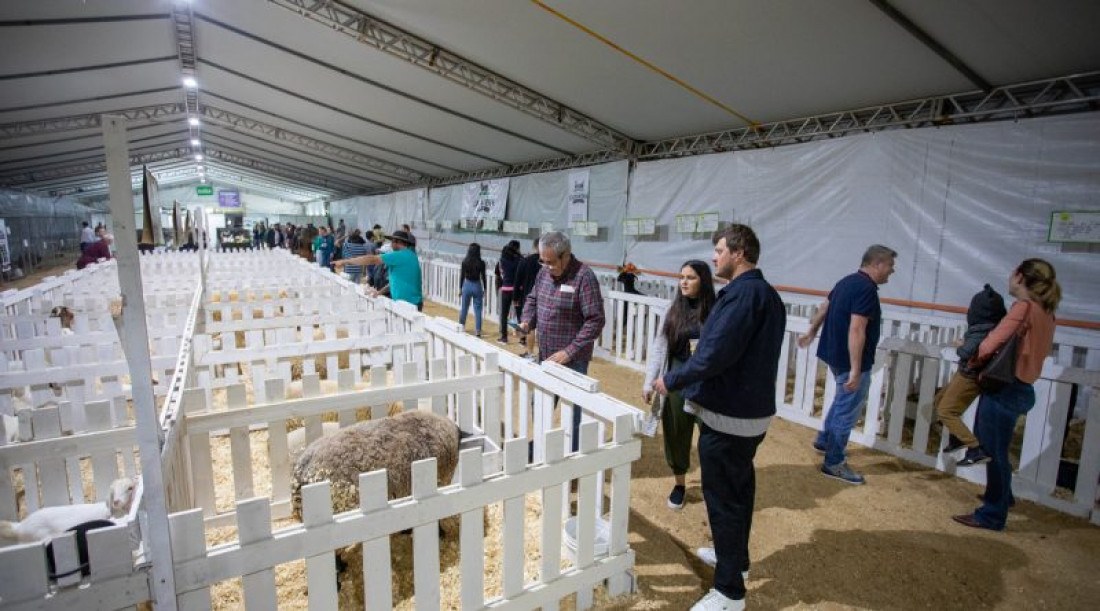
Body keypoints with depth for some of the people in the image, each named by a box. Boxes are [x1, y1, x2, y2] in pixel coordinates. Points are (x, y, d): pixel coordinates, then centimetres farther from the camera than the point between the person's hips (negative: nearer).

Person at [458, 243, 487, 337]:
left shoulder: (465, 262, -5)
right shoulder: (481, 263, -9)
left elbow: (462, 276, -1)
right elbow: (483, 277, -5)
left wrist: (460, 288, 9)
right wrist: (484, 289, 4)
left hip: (467, 286, 2)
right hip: (477, 286, -2)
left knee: (464, 308, 17)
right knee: (477, 310, 4)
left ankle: (461, 326, 31)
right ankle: (477, 330, 2)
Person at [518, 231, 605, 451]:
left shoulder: (584, 276, -18)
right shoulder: (544, 271, 4)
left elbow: (595, 320, -20)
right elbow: (532, 299, 19)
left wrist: (569, 351, -22)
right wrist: (527, 321, -1)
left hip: (572, 360, -7)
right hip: (545, 355, 7)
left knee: (572, 411, 4)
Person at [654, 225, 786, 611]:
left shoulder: (744, 293, -22)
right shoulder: (765, 293, 10)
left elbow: (715, 354, -27)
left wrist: (671, 381, -15)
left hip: (728, 415, -10)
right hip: (752, 409, 10)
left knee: (723, 496, 1)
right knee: (738, 486, 23)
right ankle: (735, 556, 42)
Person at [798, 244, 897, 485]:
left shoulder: (848, 281, 8)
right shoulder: (867, 289, -22)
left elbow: (825, 307, 21)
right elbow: (856, 330, -29)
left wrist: (812, 332, 36)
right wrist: (855, 370, -30)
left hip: (836, 354, 10)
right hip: (850, 360, -10)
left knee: (842, 402, 27)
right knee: (847, 411, 1)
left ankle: (824, 440, 40)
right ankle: (833, 463, 11)